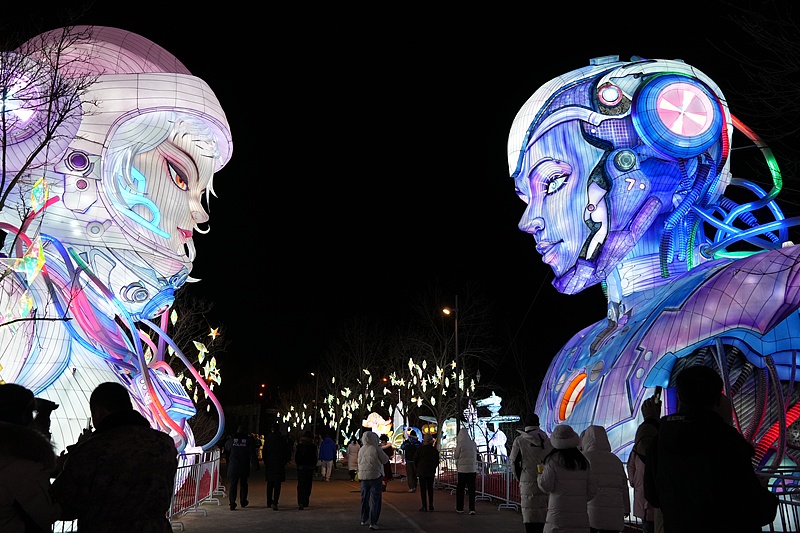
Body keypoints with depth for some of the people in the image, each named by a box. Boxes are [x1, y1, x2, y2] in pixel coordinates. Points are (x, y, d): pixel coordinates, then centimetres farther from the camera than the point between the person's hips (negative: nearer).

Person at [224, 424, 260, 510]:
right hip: (244, 468, 0)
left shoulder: (232, 439, -1)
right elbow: (252, 455, -6)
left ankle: (232, 504, -4)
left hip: (233, 467, 0)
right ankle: (243, 502, 27)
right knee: (243, 484, 16)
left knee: (233, 485, 3)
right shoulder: (248, 440, -5)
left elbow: (226, 446, 22)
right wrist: (256, 467, -3)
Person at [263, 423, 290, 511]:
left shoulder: (268, 439, -4)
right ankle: (275, 502, -15)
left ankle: (269, 502, 27)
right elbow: (288, 452, -1)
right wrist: (285, 460, 15)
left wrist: (265, 462, 13)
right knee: (277, 484, -2)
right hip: (279, 464, -2)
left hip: (269, 464, 2)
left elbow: (264, 452, -1)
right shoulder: (283, 439, -5)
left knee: (270, 484, 17)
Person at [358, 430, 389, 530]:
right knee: (375, 499, -2)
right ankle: (373, 522, -8)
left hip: (363, 476, 6)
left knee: (365, 498, 19)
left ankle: (364, 519, 29)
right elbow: (385, 460, -4)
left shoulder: (361, 450, 5)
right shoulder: (376, 449, -13)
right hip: (375, 476, -6)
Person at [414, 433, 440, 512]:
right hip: (431, 472, 3)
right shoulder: (435, 450, -2)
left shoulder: (420, 449, -10)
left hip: (422, 472, -3)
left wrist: (417, 468, 14)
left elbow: (415, 460, -3)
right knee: (430, 488, 15)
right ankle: (431, 505, 17)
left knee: (423, 489, 0)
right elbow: (437, 461, 7)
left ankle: (424, 506, -3)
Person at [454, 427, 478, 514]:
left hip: (462, 469, -3)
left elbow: (456, 456, 1)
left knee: (460, 489, 9)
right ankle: (472, 509, 0)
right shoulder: (474, 444, 4)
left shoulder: (460, 444, -10)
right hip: (472, 469, 4)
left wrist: (455, 450, 15)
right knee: (471, 489, 5)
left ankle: (460, 508, 14)